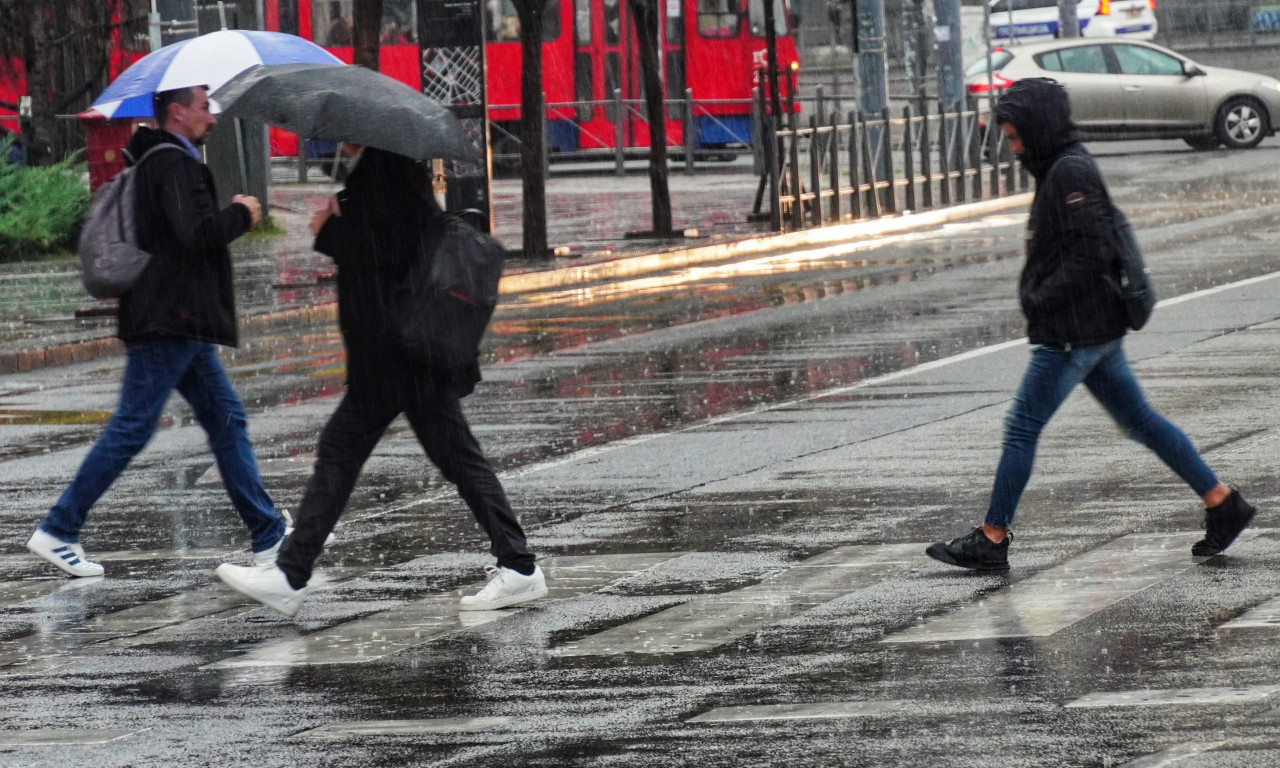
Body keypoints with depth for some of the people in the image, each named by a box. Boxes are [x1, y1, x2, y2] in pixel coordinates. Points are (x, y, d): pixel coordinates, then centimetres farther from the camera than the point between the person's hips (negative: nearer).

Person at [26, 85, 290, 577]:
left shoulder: (152, 162, 17)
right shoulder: (173, 164, -15)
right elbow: (197, 233, -26)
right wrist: (241, 214, -9)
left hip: (181, 325, 11)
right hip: (168, 322, -11)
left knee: (226, 419, 11)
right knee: (131, 429, -7)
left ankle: (269, 536, 13)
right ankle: (57, 532, -3)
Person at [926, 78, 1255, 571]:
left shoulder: (1071, 173, -18)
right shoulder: (1060, 169, 14)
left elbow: (1091, 256, -23)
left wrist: (1040, 299, -16)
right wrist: (1036, 293, 10)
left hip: (1076, 332, -10)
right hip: (1099, 327, 10)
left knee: (1023, 426, -5)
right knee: (1138, 420, 13)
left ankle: (991, 540, 0)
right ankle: (1221, 502, 14)